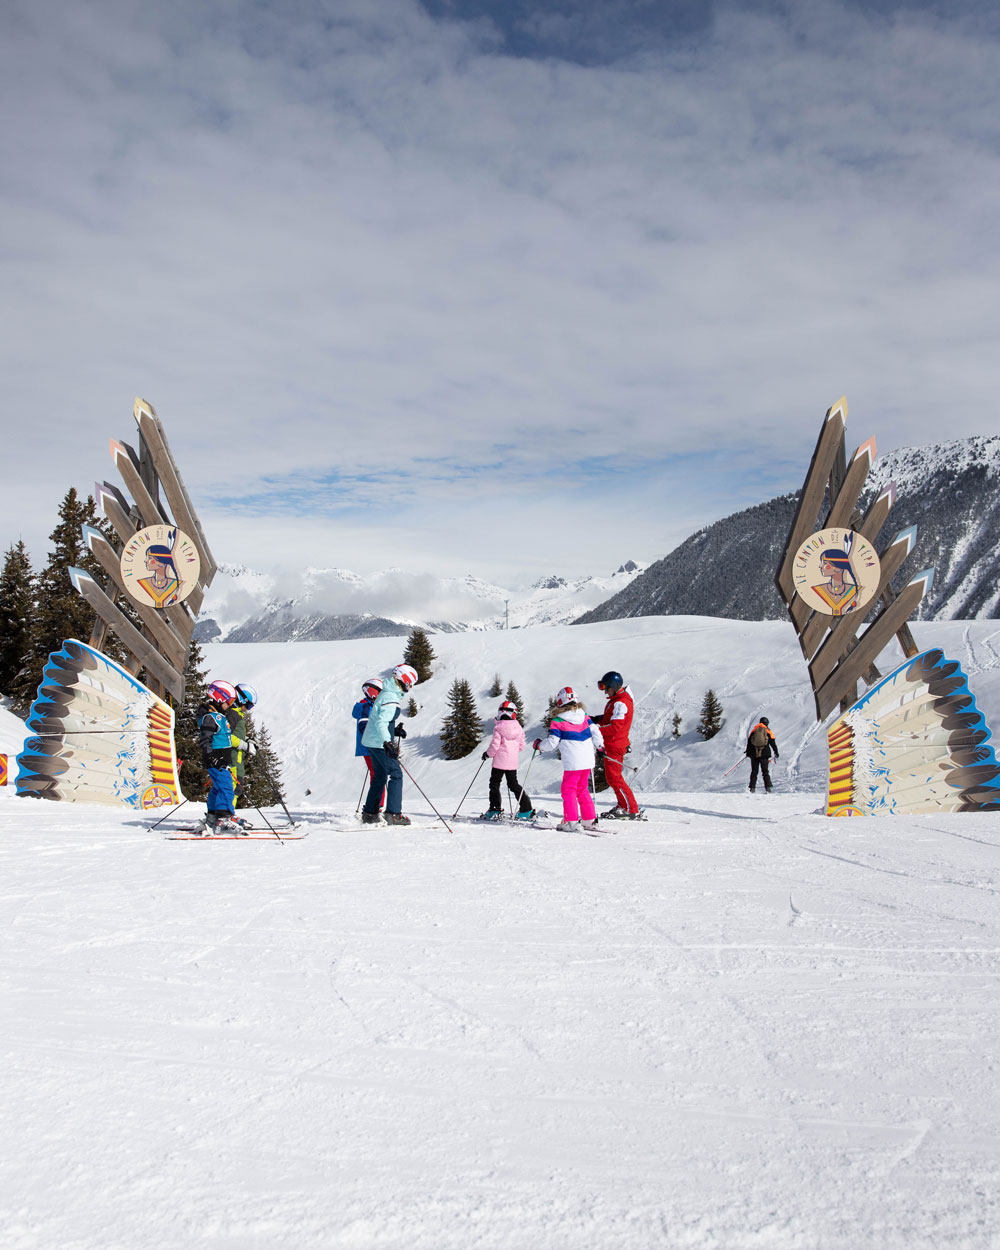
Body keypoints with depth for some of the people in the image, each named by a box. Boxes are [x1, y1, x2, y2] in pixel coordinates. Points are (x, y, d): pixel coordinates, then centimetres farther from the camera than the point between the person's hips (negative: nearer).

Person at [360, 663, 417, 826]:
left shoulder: (386, 694, 16)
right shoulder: (391, 698, -17)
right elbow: (381, 722, -26)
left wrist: (395, 731, 16)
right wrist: (388, 743, -34)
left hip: (371, 741, 10)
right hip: (380, 743, -10)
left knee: (380, 776, 15)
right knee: (395, 774, -7)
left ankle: (369, 814, 19)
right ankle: (393, 814, -10)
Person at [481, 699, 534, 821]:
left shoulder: (498, 727, -11)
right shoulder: (518, 728, 3)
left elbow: (495, 744, -14)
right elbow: (521, 746, 8)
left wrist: (488, 754, 3)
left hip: (499, 761, -5)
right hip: (513, 763, 5)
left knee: (494, 784, 7)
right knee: (514, 784, 15)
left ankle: (495, 811, 1)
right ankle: (526, 810, 9)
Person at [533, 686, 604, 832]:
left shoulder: (558, 721, -8)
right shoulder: (585, 716, 8)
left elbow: (552, 742, -7)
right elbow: (595, 732, 11)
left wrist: (539, 744, 12)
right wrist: (599, 745, 29)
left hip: (572, 763, -6)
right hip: (588, 761, 6)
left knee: (568, 790, 5)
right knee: (582, 789, 18)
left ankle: (571, 822, 0)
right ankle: (590, 821, 18)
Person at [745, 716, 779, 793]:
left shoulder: (754, 730, 9)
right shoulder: (768, 731, 3)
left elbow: (749, 742, 9)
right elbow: (772, 743, 2)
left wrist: (748, 752, 17)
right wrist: (776, 753, 10)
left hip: (754, 754, 1)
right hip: (764, 754, -1)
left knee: (754, 771, 7)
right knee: (765, 771, 5)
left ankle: (752, 788, 1)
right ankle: (768, 787, -4)